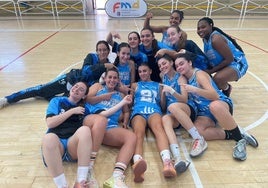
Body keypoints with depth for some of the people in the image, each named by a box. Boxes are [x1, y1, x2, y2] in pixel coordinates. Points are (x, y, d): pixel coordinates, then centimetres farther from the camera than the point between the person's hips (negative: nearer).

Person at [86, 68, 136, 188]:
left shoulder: (120, 95, 35)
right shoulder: (98, 86, 26)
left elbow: (126, 111, 31)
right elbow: (87, 100, 11)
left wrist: (125, 122, 11)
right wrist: (103, 97, 7)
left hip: (111, 128, 4)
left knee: (131, 137, -27)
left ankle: (117, 177, -46)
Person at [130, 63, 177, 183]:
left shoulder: (158, 85, 31)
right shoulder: (135, 85, 33)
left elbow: (163, 104, 25)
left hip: (154, 111, 0)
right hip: (138, 112, 0)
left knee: (158, 128, -37)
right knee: (138, 133, -35)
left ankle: (167, 161, -62)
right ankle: (137, 163, -65)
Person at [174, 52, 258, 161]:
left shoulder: (199, 74, -8)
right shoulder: (184, 79, 14)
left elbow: (214, 95, -21)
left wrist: (194, 89, -34)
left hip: (221, 104, -4)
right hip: (205, 113, 5)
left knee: (214, 106, -44)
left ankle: (240, 139, -25)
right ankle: (230, 135, -18)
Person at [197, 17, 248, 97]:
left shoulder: (216, 39, -28)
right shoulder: (205, 38, -2)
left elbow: (229, 59, -27)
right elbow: (210, 56, 10)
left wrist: (211, 71, -24)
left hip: (236, 64, -9)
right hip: (224, 64, 9)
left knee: (217, 79, -34)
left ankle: (227, 89, 1)